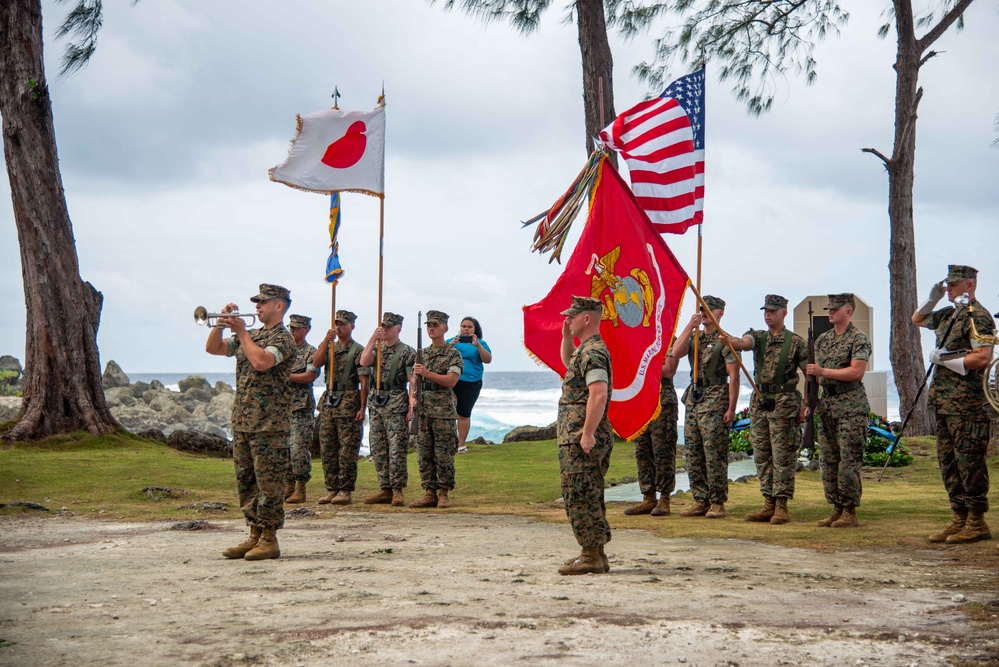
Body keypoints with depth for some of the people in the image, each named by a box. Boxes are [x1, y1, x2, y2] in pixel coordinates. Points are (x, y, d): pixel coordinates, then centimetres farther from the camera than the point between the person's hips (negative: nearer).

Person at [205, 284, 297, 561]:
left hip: (269, 423, -9)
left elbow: (261, 362, -25)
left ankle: (269, 540, -2)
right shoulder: (250, 336, 18)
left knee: (268, 482, -6)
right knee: (245, 481, 11)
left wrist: (242, 332, -14)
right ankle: (254, 535, 18)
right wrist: (222, 323, 1)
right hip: (242, 420, 9)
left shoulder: (283, 338, -8)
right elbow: (213, 348, 17)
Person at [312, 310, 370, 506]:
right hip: (328, 400, 6)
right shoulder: (329, 347, 16)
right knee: (327, 448, 6)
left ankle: (345, 490, -2)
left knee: (347, 449, -5)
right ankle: (331, 489, 12)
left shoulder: (358, 350, -2)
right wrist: (327, 340, -12)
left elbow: (364, 382, -6)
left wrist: (362, 408, -13)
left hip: (349, 402, -6)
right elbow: (316, 363, -4)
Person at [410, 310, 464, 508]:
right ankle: (429, 493, 8)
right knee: (424, 454, 4)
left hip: (444, 411, -5)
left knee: (444, 455, -4)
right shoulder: (422, 354, 16)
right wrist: (412, 398, -3)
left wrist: (428, 373, -21)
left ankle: (444, 494, 3)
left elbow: (451, 380, -12)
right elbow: (414, 380, 15)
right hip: (422, 411, 5)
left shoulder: (453, 354, 0)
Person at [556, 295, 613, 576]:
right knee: (588, 497, 15)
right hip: (578, 436, 11)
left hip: (581, 439, -11)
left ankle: (591, 557, -4)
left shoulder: (592, 352, -17)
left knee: (580, 497, -7)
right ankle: (595, 553, 21)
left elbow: (598, 394, -28)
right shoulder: (587, 349, 17)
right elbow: (568, 362, 40)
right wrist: (566, 336, 24)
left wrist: (587, 434, -28)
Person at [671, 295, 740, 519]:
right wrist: (690, 326, -8)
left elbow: (734, 376, -9)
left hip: (714, 401, -7)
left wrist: (731, 408, -15)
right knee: (692, 454, 7)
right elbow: (676, 352, -4)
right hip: (693, 400, 7)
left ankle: (717, 503, -1)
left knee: (714, 454, -6)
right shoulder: (695, 338, 15)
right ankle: (701, 501, 13)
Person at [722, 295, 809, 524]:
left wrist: (806, 407, -7)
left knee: (783, 456, -4)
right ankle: (769, 505, 14)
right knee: (762, 456, 7)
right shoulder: (757, 336, 10)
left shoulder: (796, 342, -2)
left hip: (784, 404, -5)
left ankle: (782, 507, -1)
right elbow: (743, 343, -13)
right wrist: (728, 340, -36)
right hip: (759, 402, 6)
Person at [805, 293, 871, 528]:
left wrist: (823, 371, -17)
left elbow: (857, 372, -16)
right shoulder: (822, 340, 15)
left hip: (851, 406, -7)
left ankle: (850, 512, -3)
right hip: (826, 404, 7)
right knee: (828, 460, 7)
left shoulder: (859, 339, -6)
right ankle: (837, 509, 13)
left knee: (849, 460, -8)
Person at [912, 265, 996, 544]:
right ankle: (960, 519, 17)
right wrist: (932, 299, 15)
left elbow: (983, 358, -20)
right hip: (944, 403, 10)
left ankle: (977, 523, -1)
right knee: (948, 461, 11)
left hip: (965, 403, -10)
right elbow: (917, 320, 33)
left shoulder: (977, 316, -10)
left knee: (969, 461, -6)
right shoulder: (949, 314, 17)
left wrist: (944, 360, -13)